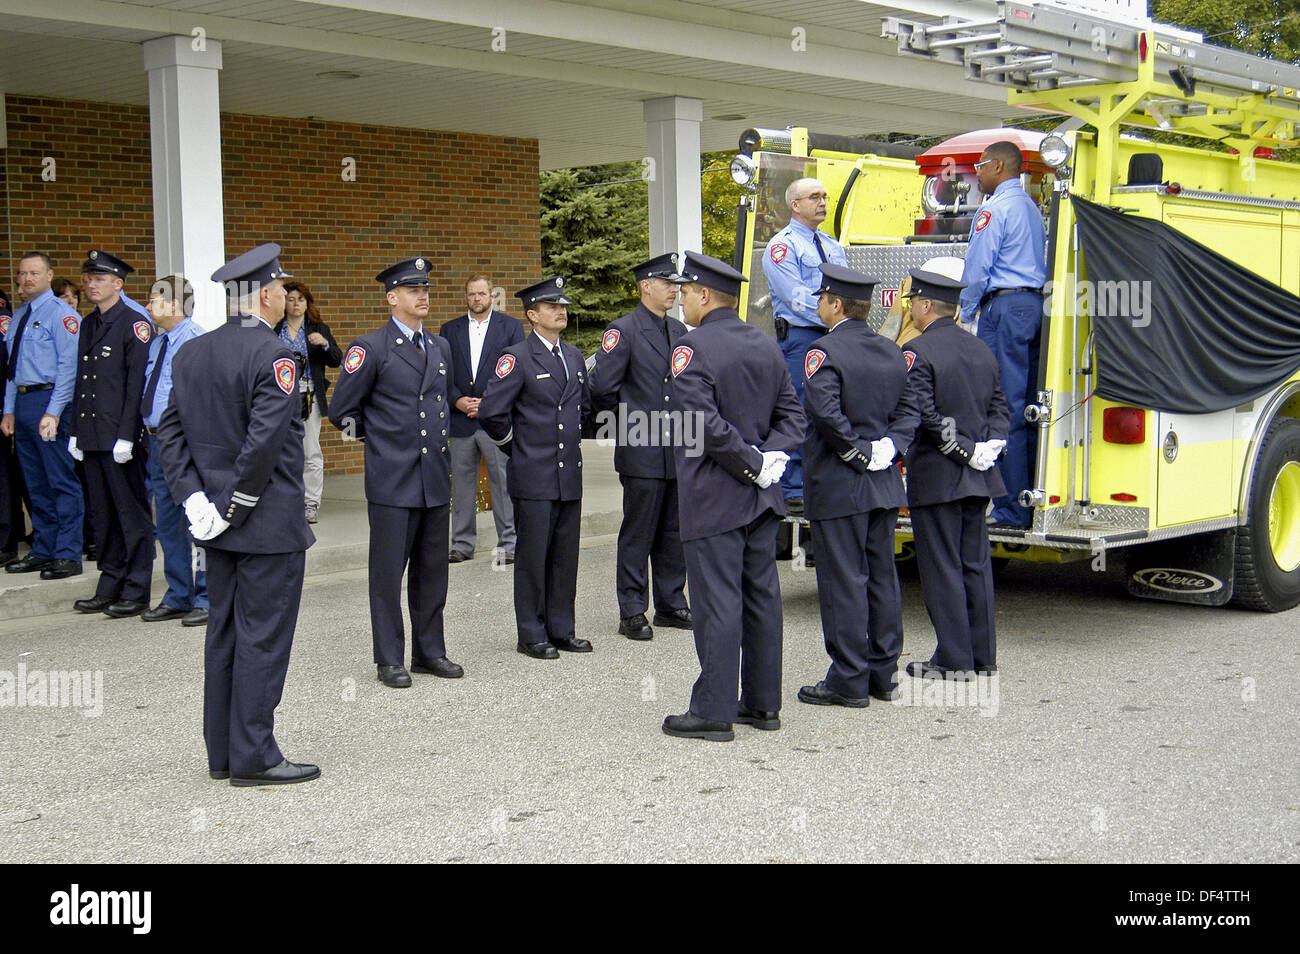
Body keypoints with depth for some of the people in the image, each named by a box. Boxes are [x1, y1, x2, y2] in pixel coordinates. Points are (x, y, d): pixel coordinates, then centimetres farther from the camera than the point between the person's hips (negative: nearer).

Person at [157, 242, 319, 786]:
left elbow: (169, 434, 6)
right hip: (270, 522, -8)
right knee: (263, 636, -1)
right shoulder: (273, 357, -16)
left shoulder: (191, 353, 9)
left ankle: (222, 753, 22)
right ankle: (253, 758, 5)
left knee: (224, 633, 14)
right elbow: (264, 443, -24)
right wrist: (234, 508, -14)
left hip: (219, 523, 8)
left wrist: (194, 499, 1)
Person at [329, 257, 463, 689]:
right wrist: (379, 439, 8)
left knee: (432, 569, 11)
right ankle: (389, 659, 9)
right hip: (391, 481, -6)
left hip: (435, 479, 6)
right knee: (388, 571, 0)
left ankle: (429, 651, 21)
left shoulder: (441, 347, 13)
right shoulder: (370, 348, -6)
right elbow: (342, 412, -1)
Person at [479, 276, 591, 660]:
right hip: (533, 477, -7)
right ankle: (532, 635, 10)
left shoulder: (574, 356, 13)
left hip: (570, 474, 7)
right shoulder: (517, 358, -10)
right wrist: (515, 444, -2)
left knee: (566, 555, 11)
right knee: (532, 557, 1)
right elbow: (491, 412, -13)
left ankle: (561, 629, 21)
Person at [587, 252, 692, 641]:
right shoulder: (623, 330, -8)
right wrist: (627, 412, 0)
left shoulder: (678, 331, 14)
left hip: (677, 450, 7)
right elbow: (601, 387, -12)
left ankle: (670, 605, 22)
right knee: (637, 534, 0)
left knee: (674, 532, 12)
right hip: (642, 453, -6)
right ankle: (632, 613, 8)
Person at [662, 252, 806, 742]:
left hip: (713, 499, -8)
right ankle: (763, 703, 20)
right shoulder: (767, 346, 11)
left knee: (717, 601, -4)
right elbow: (792, 413, 10)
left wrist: (754, 464, -14)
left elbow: (706, 425, -23)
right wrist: (770, 457, -3)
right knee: (761, 595, 12)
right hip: (761, 498, 8)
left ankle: (713, 711, 2)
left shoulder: (693, 350, -14)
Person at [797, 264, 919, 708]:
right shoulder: (892, 353, 11)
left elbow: (826, 411, -26)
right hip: (884, 486, 7)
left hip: (838, 487, -7)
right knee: (881, 576, 13)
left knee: (844, 581, -2)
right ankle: (884, 673, 21)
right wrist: (887, 448, -1)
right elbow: (908, 410, 8)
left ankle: (849, 680, 4)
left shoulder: (826, 351, -13)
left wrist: (857, 452, -16)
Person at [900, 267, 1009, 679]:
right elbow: (999, 405, 10)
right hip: (978, 479, 7)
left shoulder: (918, 351, -12)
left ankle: (954, 660, 3)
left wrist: (968, 452, -15)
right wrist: (990, 447, -2)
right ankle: (983, 655, 20)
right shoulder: (981, 350, 12)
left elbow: (923, 416, -20)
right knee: (975, 564, 14)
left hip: (936, 478, -7)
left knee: (941, 568, -1)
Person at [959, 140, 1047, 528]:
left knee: (1003, 408, -8)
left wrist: (966, 313, 1)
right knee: (1027, 406, 9)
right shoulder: (1031, 207, 20)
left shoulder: (994, 209, -8)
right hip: (1035, 304, 9)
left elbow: (977, 268, -11)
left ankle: (1010, 508, -8)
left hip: (1004, 307, -9)